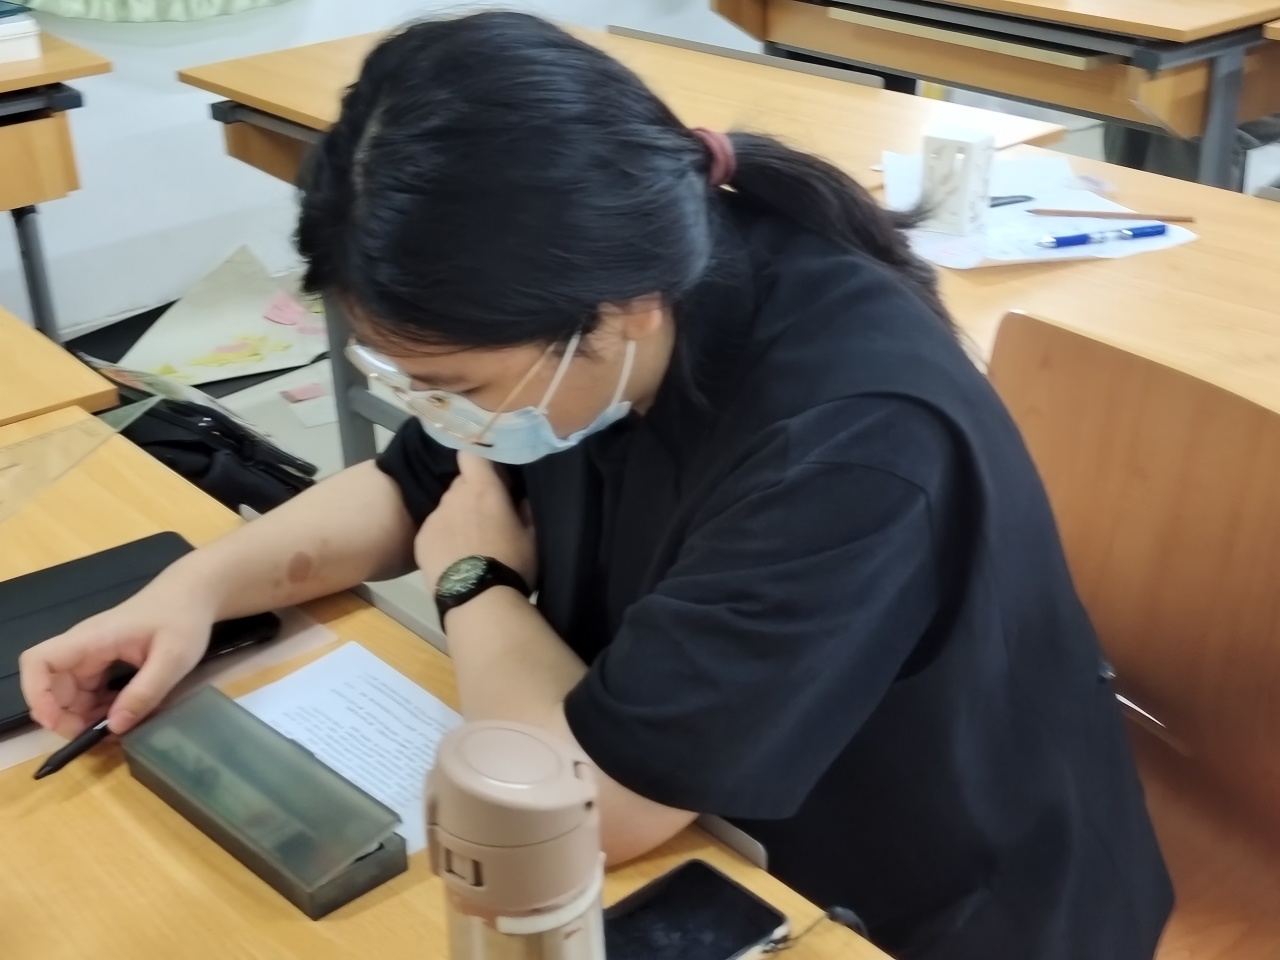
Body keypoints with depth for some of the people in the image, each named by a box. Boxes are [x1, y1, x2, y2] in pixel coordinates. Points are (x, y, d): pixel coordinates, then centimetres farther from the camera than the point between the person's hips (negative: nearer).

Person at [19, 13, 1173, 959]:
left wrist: (474, 581, -15)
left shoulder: (851, 442, -35)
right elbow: (414, 483, 6)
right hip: (710, 837, 6)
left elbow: (602, 796, -31)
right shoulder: (576, 322, -12)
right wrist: (198, 586, -8)